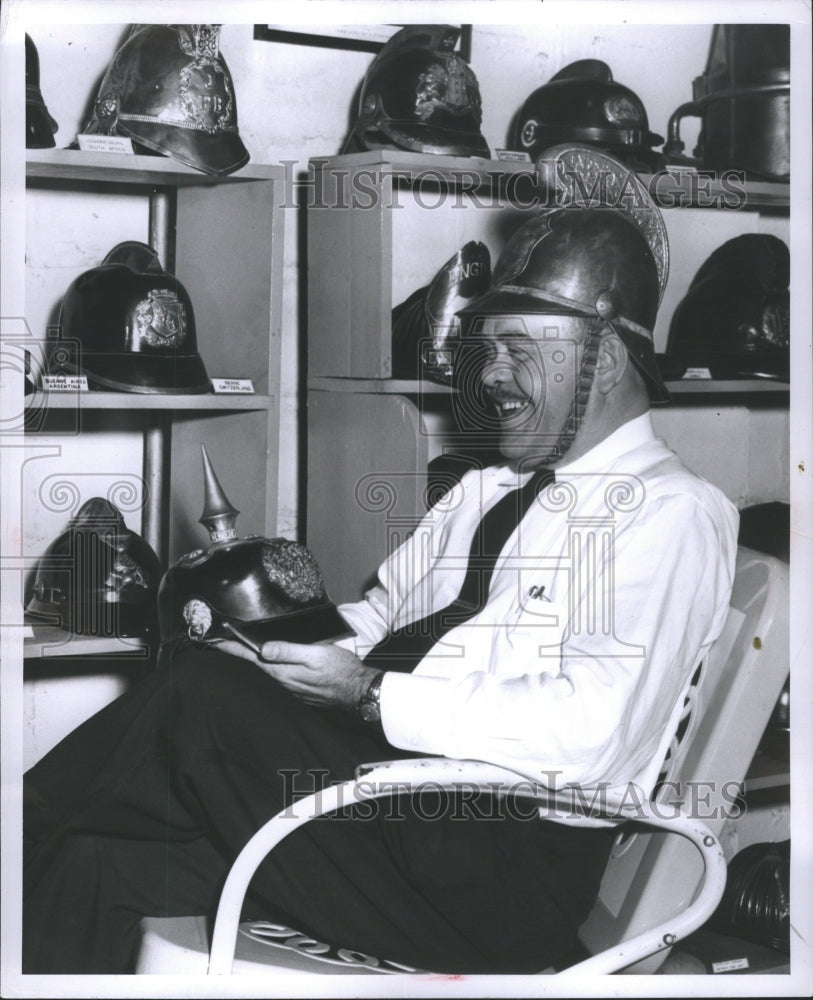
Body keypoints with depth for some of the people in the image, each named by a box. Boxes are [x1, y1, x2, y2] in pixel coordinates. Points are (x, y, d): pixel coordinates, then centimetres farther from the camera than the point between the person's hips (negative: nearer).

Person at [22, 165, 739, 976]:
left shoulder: (673, 513, -5)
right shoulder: (481, 492, 23)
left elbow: (589, 731, -18)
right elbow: (377, 615, 22)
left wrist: (371, 692, -16)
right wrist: (278, 628, 0)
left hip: (505, 874, -7)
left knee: (199, 693, -21)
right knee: (98, 868, -17)